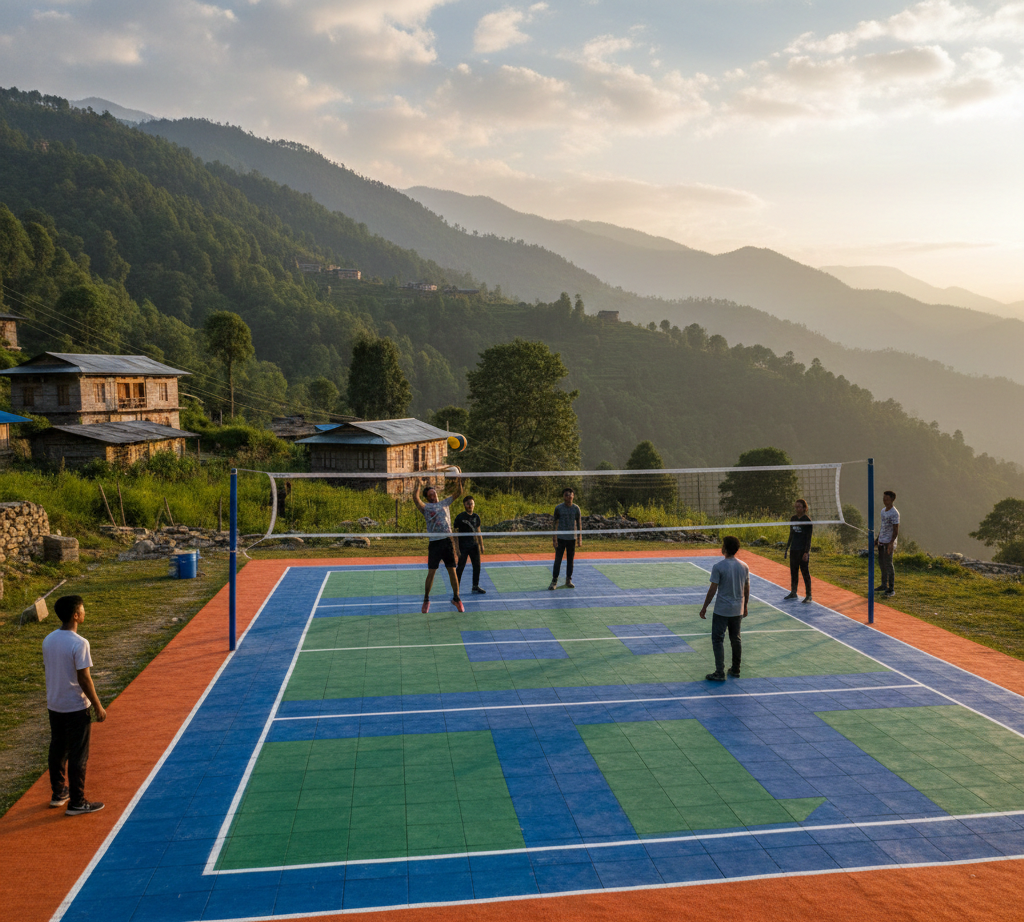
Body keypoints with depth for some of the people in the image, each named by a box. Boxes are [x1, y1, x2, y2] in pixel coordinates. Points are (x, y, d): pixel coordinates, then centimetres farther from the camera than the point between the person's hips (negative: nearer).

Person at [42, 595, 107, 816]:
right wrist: (98, 707, -12)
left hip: (54, 705, 7)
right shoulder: (79, 644, -22)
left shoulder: (48, 640, 1)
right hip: (76, 708, -7)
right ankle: (76, 803, 10)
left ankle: (58, 793, 34)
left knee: (57, 750, 20)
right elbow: (84, 679, -21)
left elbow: (46, 668, 12)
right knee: (78, 756, 3)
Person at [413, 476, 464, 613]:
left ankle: (456, 598, 14)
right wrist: (419, 485, -13)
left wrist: (459, 481, 0)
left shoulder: (444, 503, 16)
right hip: (434, 543, -3)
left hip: (448, 541, 3)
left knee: (452, 571, 3)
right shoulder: (426, 507, 4)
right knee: (431, 573, 0)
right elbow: (416, 498, -16)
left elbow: (458, 493, 14)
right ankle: (426, 600, 15)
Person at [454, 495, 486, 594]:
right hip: (463, 547, -5)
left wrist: (481, 545, 12)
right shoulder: (460, 517, -8)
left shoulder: (476, 517, 8)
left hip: (474, 546, 5)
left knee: (477, 566, 7)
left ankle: (476, 586, 20)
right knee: (460, 567, -1)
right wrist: (457, 548, -12)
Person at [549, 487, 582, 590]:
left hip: (572, 538, 2)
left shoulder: (576, 508, 3)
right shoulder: (558, 508, -1)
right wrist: (554, 538, -5)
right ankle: (554, 581, 6)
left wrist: (580, 539, 3)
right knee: (558, 559, -2)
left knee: (570, 560, 7)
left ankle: (568, 581, 17)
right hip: (560, 538, -2)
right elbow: (555, 523, 1)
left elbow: (579, 524, 7)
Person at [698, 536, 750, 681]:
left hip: (722, 610, -5)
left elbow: (713, 589, -12)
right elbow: (747, 589, 8)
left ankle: (719, 673, -1)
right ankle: (735, 670, 25)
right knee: (736, 639, 17)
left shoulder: (718, 567, -15)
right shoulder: (744, 567, 1)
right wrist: (745, 606, 21)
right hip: (738, 610, 5)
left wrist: (704, 607, -3)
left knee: (718, 640, 2)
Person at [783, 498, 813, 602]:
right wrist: (786, 549, 16)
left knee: (805, 572, -3)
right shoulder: (793, 518, 9)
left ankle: (809, 595, 3)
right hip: (793, 550, 6)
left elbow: (808, 538, -9)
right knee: (793, 572, 12)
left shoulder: (807, 520, -9)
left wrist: (806, 552, -16)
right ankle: (793, 592, 23)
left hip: (803, 550, -6)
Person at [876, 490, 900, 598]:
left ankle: (891, 589, -2)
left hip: (889, 543, -8)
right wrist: (877, 538, 24)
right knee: (881, 564, 13)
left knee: (888, 565, -6)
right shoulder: (883, 510, 12)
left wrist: (891, 543, -25)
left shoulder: (894, 513, -14)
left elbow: (896, 530, -16)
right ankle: (884, 585, 23)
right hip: (881, 542, 8)